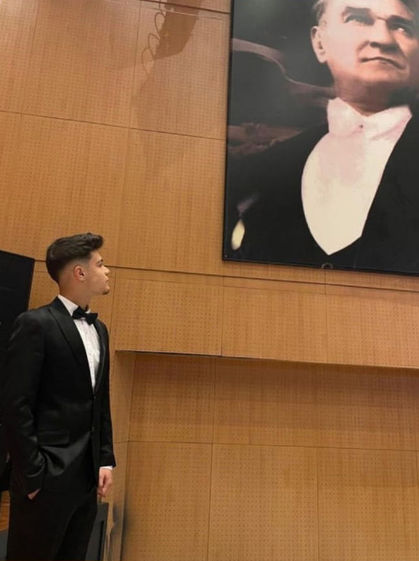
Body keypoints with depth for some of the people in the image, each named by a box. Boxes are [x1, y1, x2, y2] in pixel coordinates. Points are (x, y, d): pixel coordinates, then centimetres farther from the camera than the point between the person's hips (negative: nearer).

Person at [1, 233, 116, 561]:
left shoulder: (99, 329, 12)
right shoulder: (36, 324, -11)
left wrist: (106, 460, 8)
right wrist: (32, 474, -13)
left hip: (88, 474, 7)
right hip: (48, 475, -7)